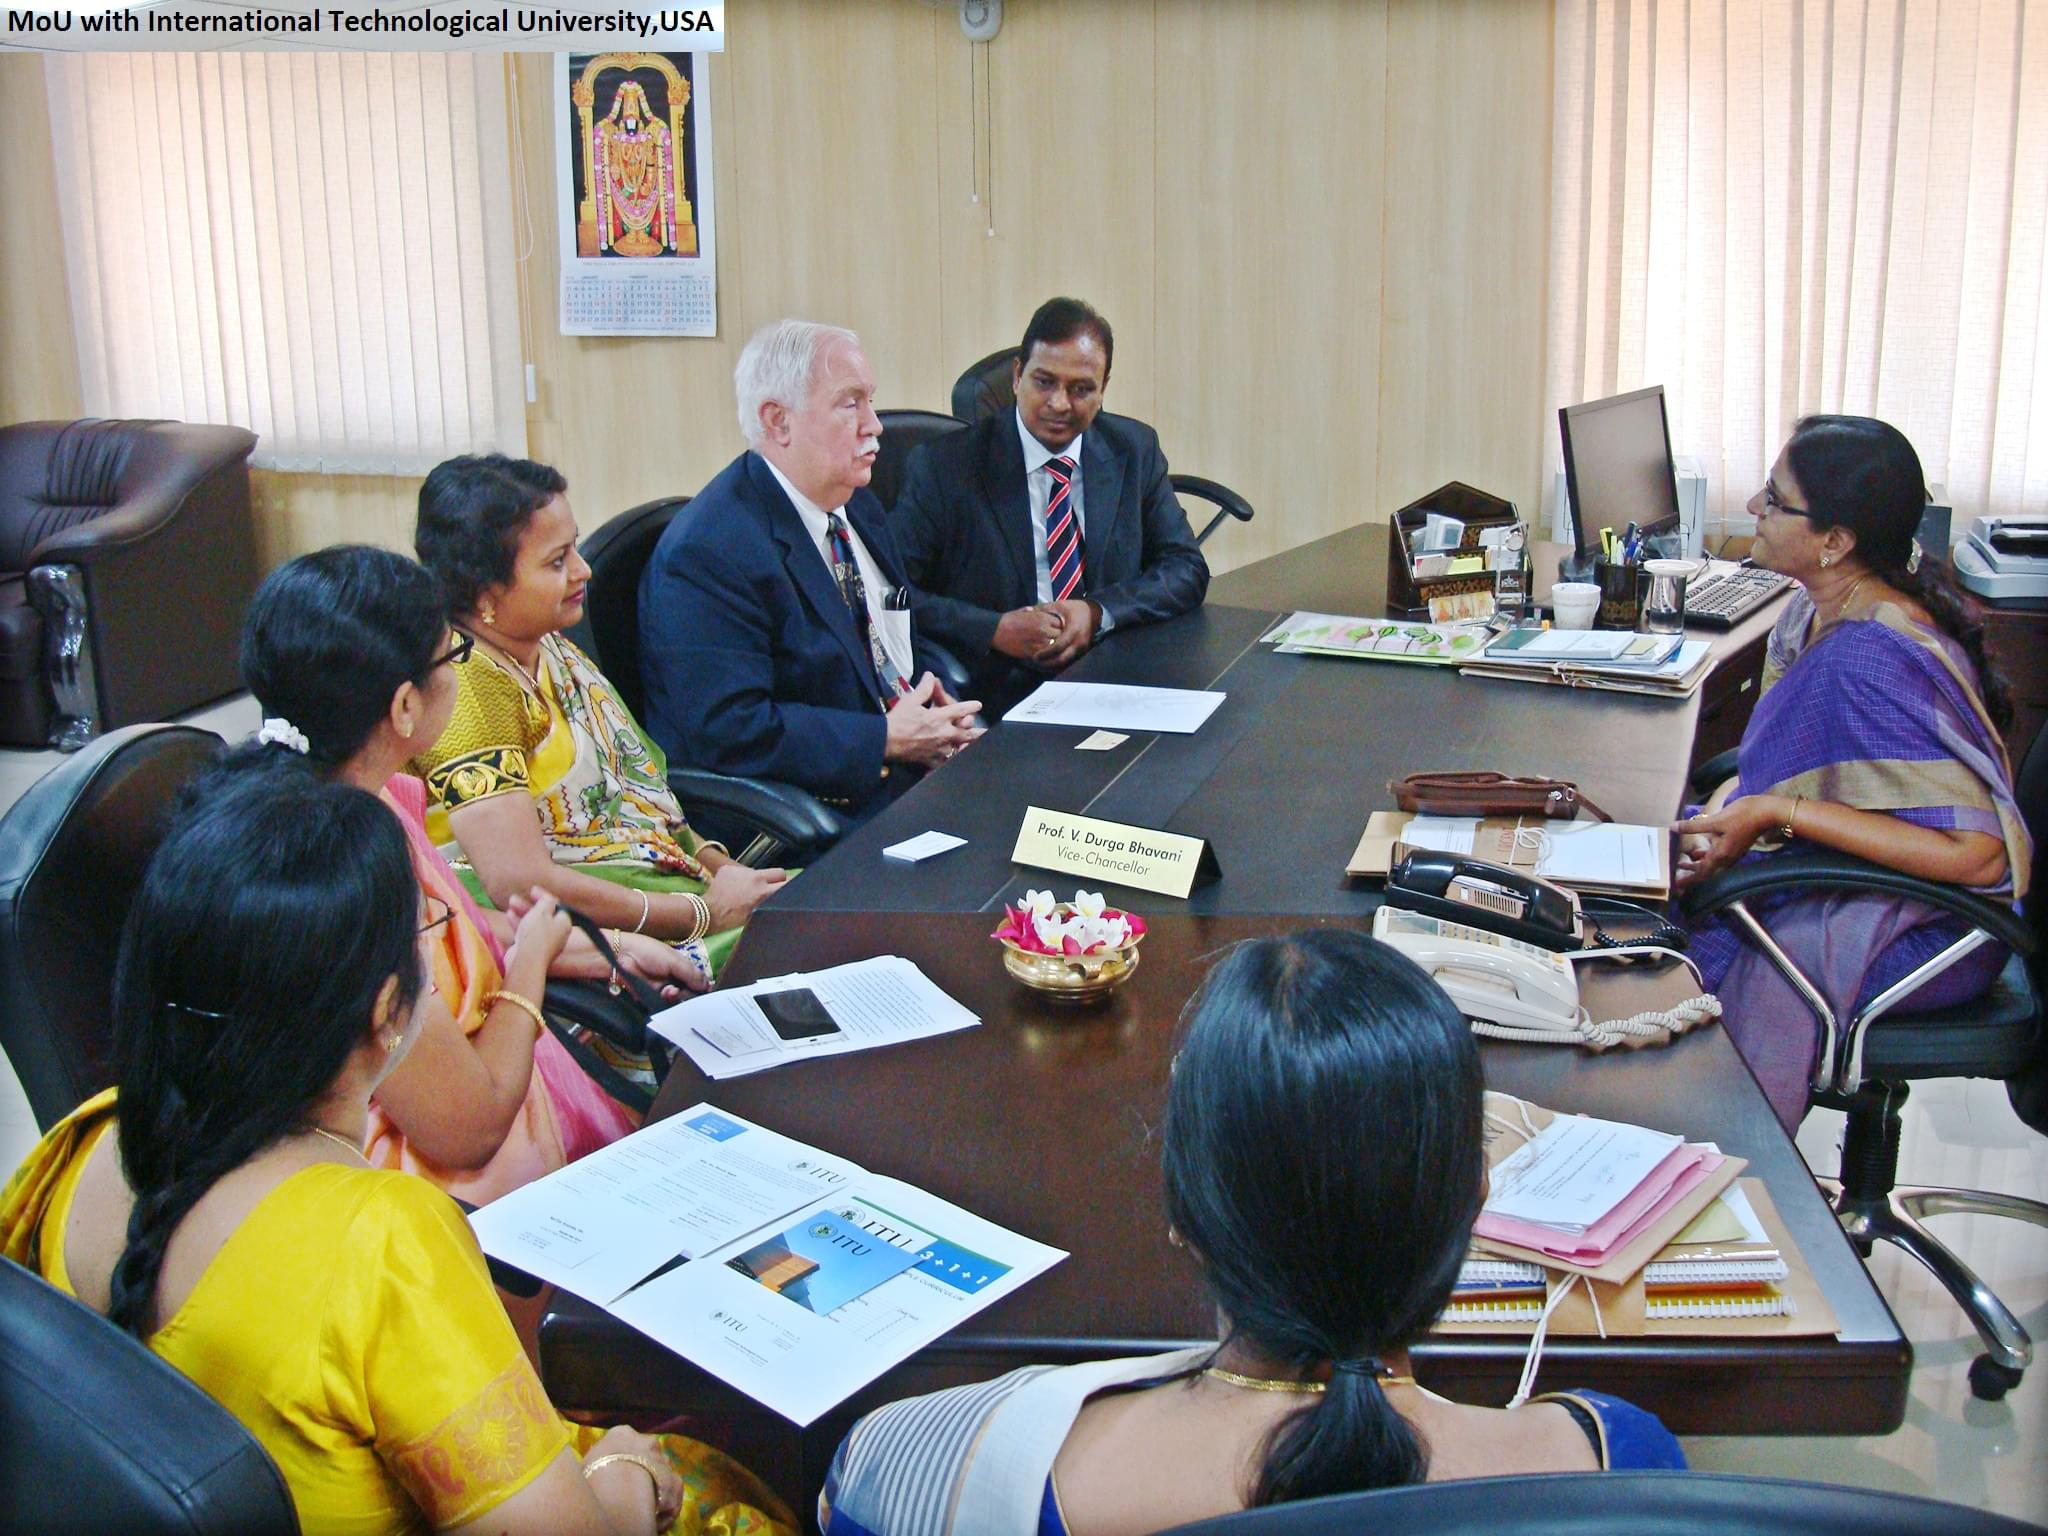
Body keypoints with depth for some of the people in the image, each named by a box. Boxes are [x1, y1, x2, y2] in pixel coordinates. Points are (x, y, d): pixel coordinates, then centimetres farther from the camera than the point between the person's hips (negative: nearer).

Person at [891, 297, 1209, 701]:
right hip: (994, 695, -1)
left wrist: (1098, 613, -9)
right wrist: (995, 629, -19)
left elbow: (1187, 569, 8)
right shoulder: (944, 466, -3)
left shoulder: (1135, 451, 10)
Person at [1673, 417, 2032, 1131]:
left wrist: (1774, 812, -29)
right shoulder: (1819, 611, 0)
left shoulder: (1871, 663, -28)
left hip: (1918, 933, -9)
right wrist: (1729, 807, -9)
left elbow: (1979, 855, -32)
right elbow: (1780, 758, 13)